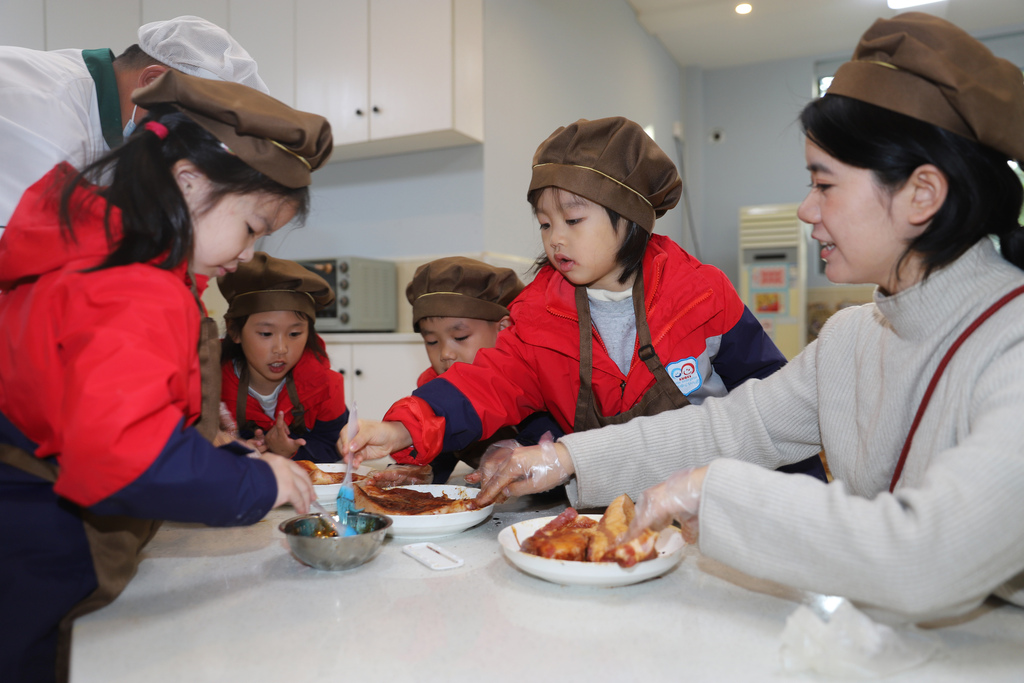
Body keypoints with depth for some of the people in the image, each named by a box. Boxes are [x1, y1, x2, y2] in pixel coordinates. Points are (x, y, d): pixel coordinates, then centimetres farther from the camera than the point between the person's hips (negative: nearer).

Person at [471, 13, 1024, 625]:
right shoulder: (851, 338, 3)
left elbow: (928, 563, -30)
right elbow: (732, 425, 5)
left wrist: (713, 491, -24)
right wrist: (570, 457, 1)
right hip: (881, 645, 5)